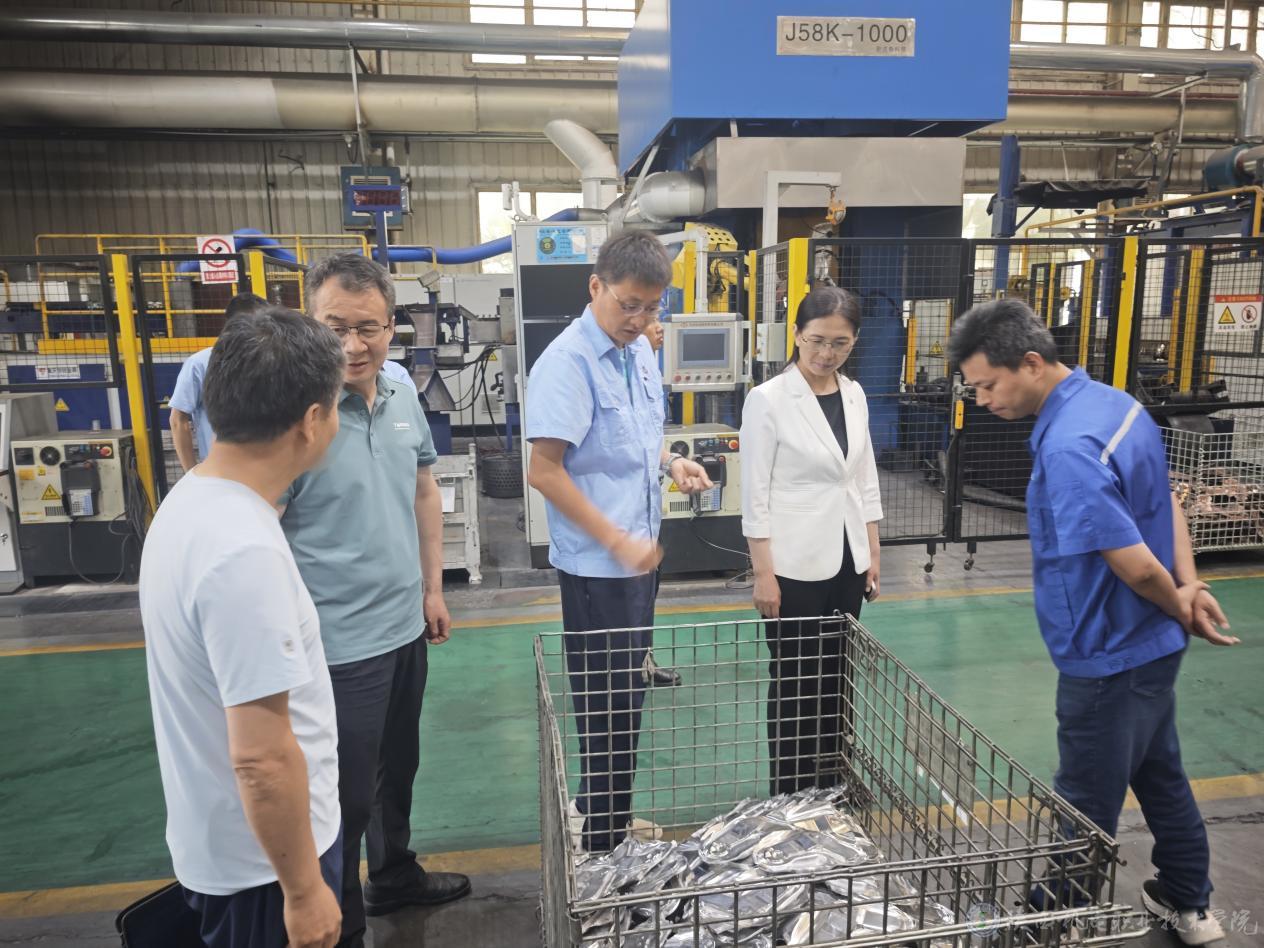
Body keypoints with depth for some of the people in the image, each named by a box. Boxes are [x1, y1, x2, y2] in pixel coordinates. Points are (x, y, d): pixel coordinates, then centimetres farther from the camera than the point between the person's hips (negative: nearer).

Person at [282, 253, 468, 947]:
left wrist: (432, 588, 12)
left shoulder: (401, 398, 0)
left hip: (405, 627, 7)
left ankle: (395, 876, 50)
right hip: (340, 645, -7)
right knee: (347, 796, 11)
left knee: (398, 767, 26)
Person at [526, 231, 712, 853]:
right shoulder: (566, 363, -18)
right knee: (609, 705, 4)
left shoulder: (641, 352, 8)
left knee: (625, 696, 20)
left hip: (637, 555, 9)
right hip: (596, 563, -8)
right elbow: (544, 472, -21)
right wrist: (617, 541, -20)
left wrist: (671, 463, 1)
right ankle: (602, 838, 24)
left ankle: (602, 813, 39)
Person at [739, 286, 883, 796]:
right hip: (795, 566, -5)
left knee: (836, 675, 14)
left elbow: (865, 479, 12)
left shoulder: (854, 395, 6)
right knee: (794, 679, 6)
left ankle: (830, 785, 30)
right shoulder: (768, 399, -12)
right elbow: (755, 494, -12)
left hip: (847, 561, 6)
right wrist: (763, 573, -14)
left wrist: (873, 553, 10)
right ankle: (790, 794, 22)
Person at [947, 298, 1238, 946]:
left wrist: (1181, 609, -8)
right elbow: (1166, 501, 10)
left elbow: (1136, 564, -28)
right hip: (1153, 646, 10)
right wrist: (1189, 589, -1)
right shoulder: (1113, 401, 1)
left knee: (1087, 807, 9)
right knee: (1160, 776, 27)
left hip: (1108, 659, -10)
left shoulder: (1067, 450, -31)